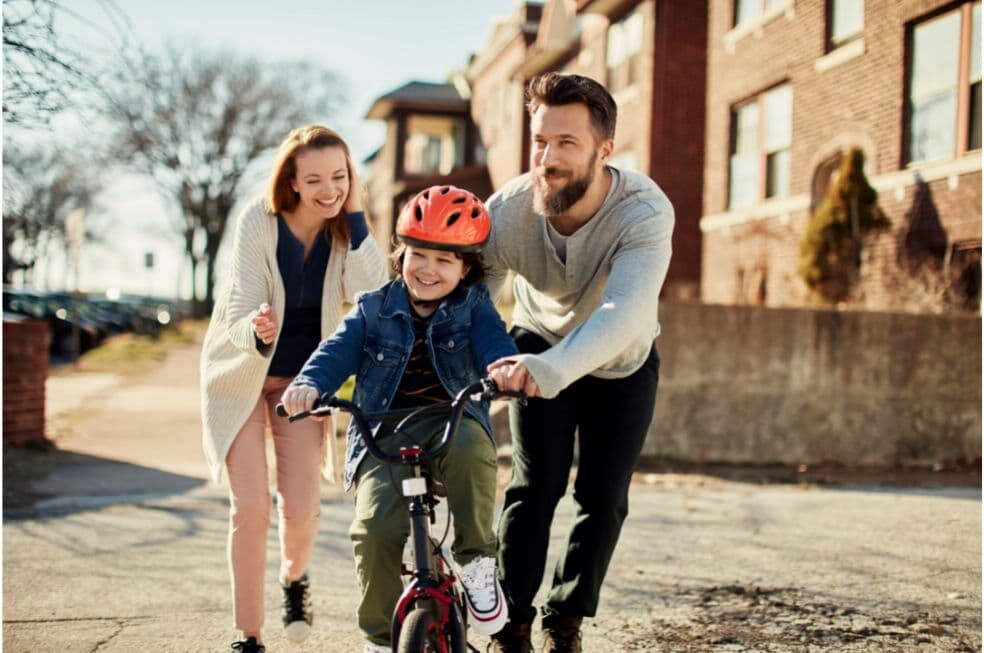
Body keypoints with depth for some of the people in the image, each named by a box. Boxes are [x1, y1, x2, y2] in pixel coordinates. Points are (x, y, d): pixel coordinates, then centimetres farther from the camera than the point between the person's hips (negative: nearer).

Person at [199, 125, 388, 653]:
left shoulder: (345, 229, -11)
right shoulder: (259, 221, -20)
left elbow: (372, 296, -27)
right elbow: (239, 316, -23)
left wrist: (355, 217, -27)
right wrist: (256, 331, -46)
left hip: (300, 379, 2)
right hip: (240, 372, -2)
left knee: (302, 506, -7)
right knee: (250, 506, -11)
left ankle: (294, 579, 28)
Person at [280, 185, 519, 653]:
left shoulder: (473, 307, 8)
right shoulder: (374, 310, 11)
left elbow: (494, 345, -11)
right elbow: (338, 351, -2)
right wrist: (309, 384, -25)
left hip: (452, 425, -1)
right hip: (384, 436, 1)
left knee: (471, 447, -38)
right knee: (376, 529, -22)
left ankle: (476, 562, -15)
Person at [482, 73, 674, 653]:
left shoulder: (645, 212, -37)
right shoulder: (508, 211, -29)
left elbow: (624, 314, -52)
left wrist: (550, 371, -68)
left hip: (623, 365, 0)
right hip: (541, 347, 1)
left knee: (604, 500, -3)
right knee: (533, 488, -12)